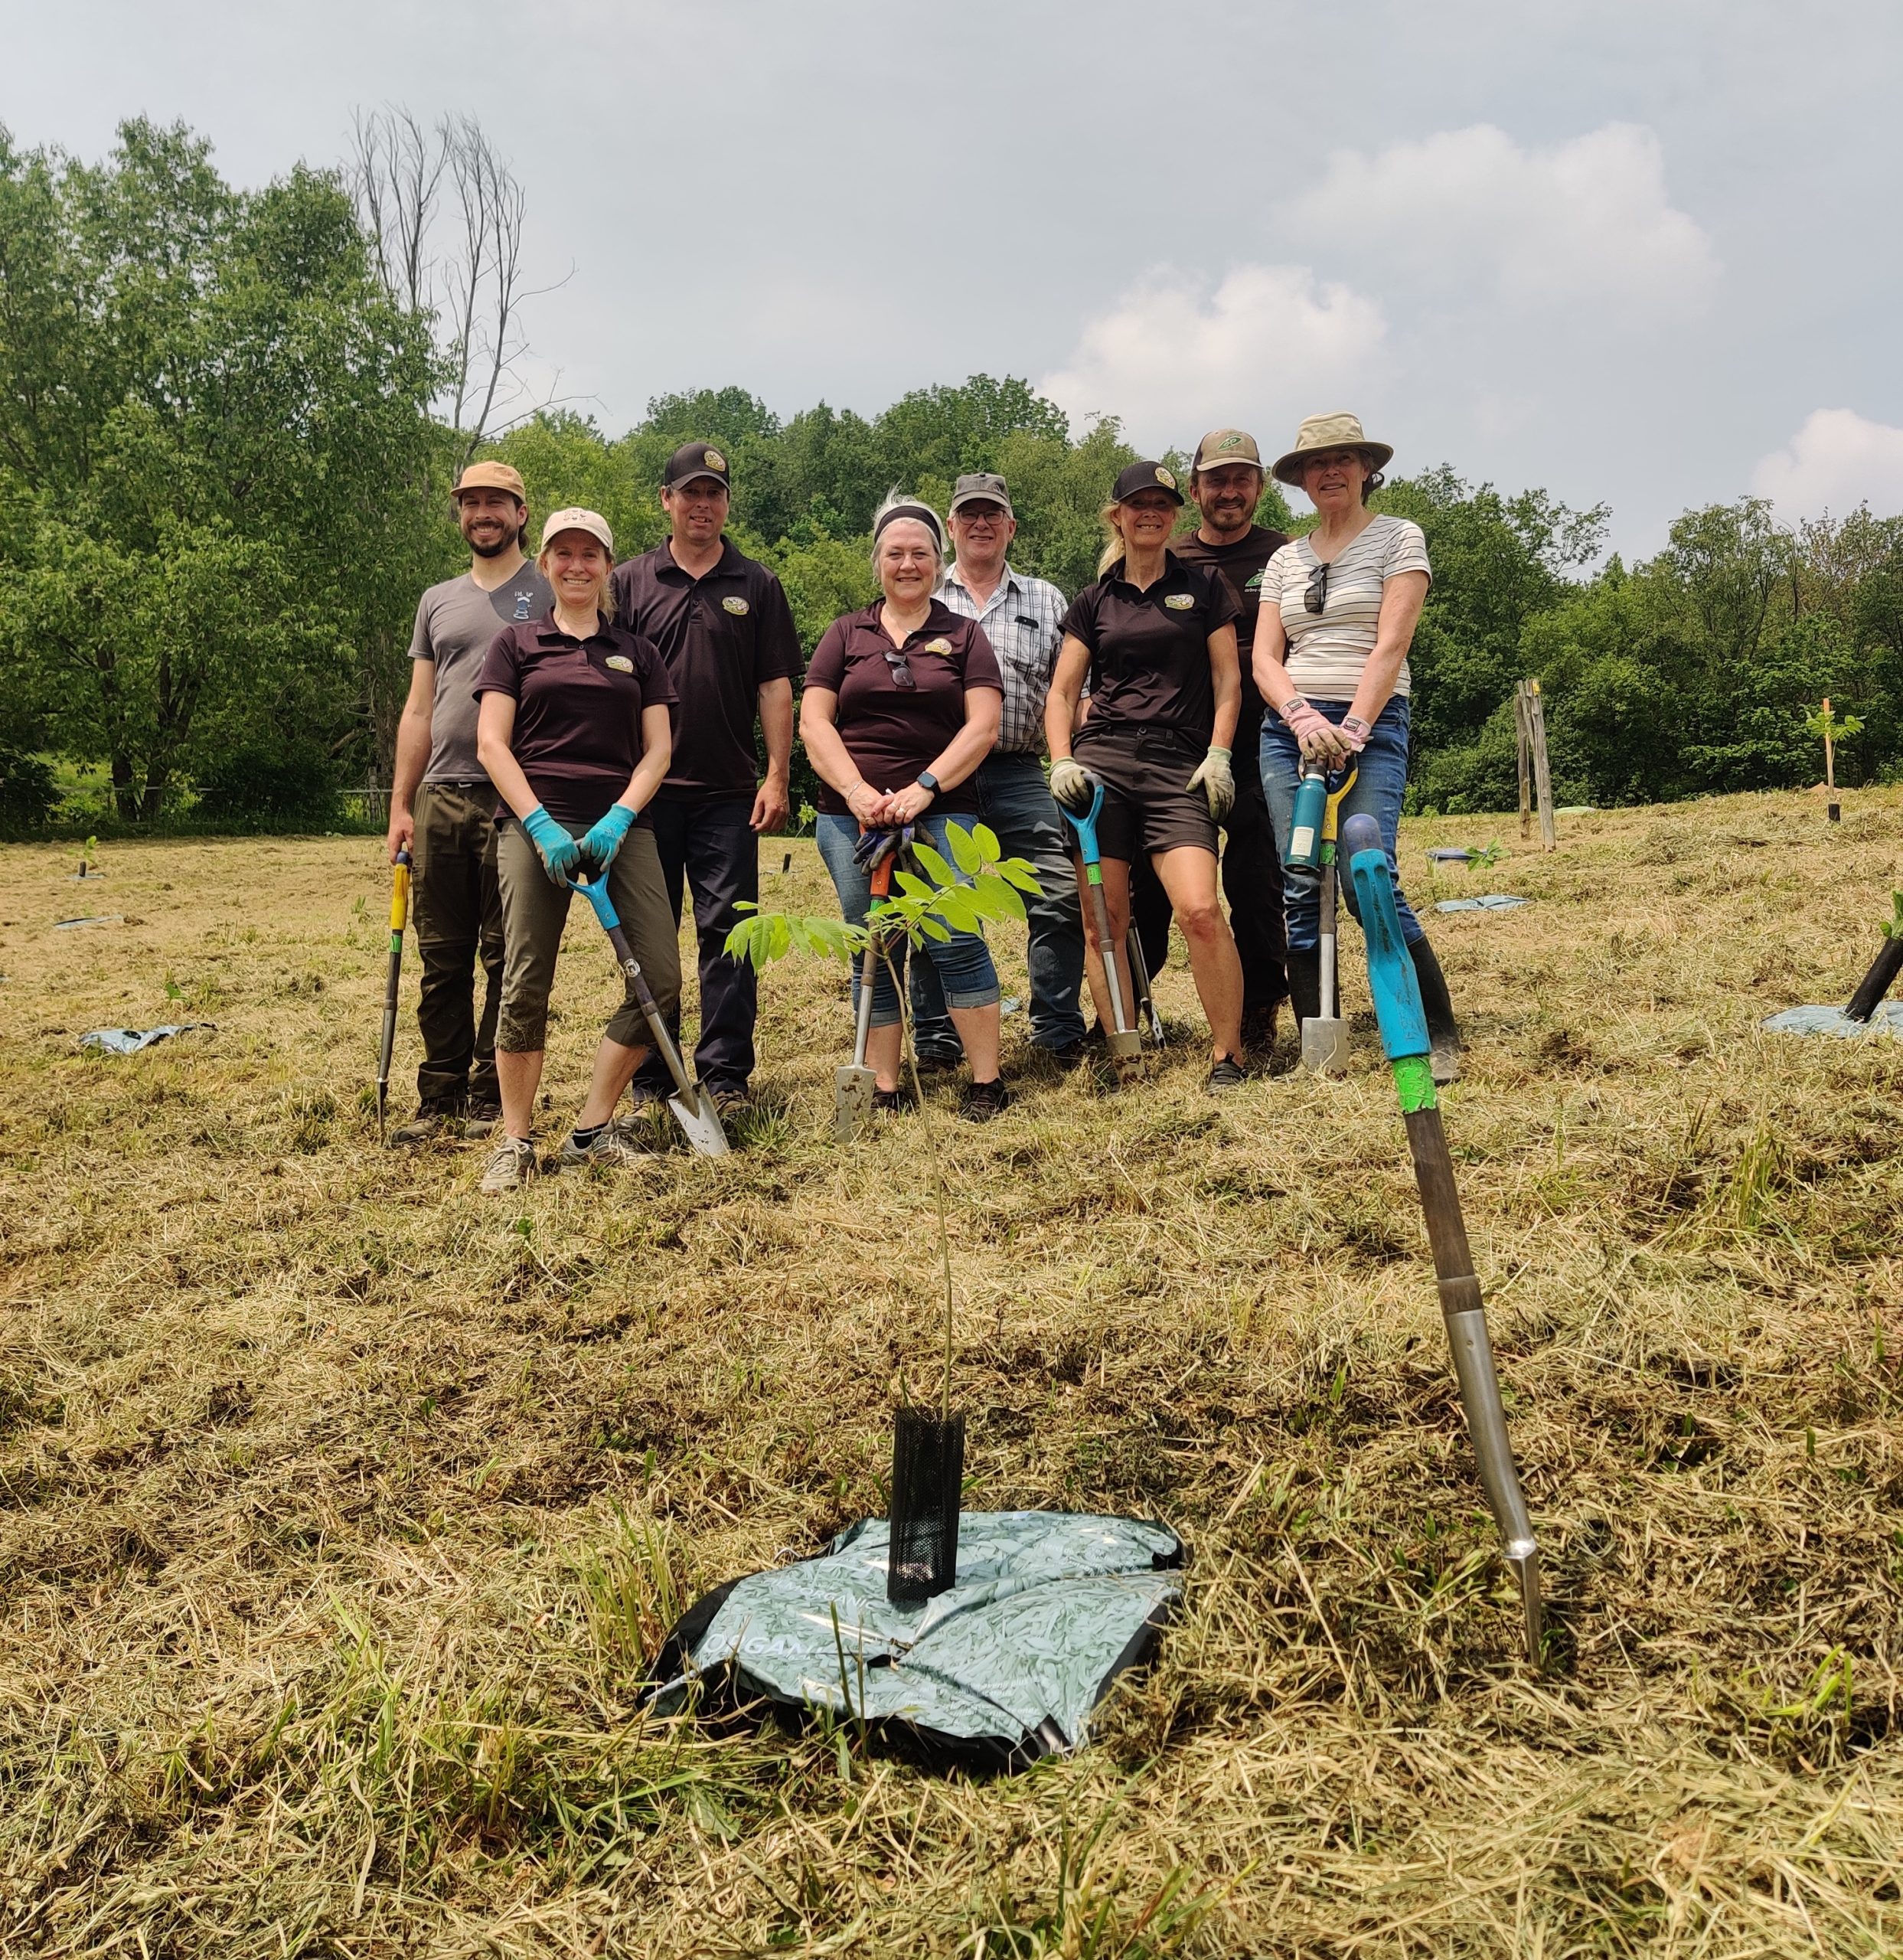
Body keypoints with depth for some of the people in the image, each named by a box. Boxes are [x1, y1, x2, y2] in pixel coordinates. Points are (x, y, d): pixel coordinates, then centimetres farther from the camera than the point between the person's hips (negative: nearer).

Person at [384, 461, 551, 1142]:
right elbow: (419, 709, 18)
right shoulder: (438, 601, 19)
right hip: (440, 800, 5)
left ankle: (493, 1098, 8)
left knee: (507, 958, 0)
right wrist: (400, 805, 10)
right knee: (441, 959, 6)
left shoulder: (549, 594, 5)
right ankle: (440, 1099, 13)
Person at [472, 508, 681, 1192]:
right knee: (525, 984, -8)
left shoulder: (637, 653, 17)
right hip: (534, 824, -2)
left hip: (622, 825, 2)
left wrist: (618, 819, -8)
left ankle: (592, 1131, 6)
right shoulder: (516, 644, 11)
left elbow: (658, 750, 9)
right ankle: (516, 1141, 5)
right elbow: (491, 744, 2)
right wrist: (542, 825, -11)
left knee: (659, 978, -8)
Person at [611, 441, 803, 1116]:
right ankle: (648, 1077, 15)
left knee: (728, 933, -1)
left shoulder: (756, 586, 8)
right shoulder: (628, 584, 8)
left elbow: (775, 686, 5)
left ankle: (725, 1074, 6)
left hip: (728, 791, 0)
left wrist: (777, 777, -3)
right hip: (646, 788, 1)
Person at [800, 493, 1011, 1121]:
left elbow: (982, 726, 0)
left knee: (956, 942, -12)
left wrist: (924, 789, -13)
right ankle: (884, 1090, 9)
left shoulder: (963, 634, 10)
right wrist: (857, 792, -10)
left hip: (941, 813, -2)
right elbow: (814, 722, 6)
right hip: (853, 815, 2)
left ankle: (987, 1083, -4)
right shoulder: (846, 634, 14)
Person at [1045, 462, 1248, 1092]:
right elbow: (1062, 691, 13)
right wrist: (1061, 760, -2)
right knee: (1106, 918, -2)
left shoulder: (1202, 587, 11)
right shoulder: (1093, 601, 15)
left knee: (1200, 910, -17)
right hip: (1101, 760, 2)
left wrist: (1218, 755, -3)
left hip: (1179, 766, -2)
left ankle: (1227, 1055, -4)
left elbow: (1227, 678, 9)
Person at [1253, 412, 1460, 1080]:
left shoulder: (1398, 538, 5)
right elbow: (1264, 657, 7)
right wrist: (1303, 718, -13)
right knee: (1301, 890, -1)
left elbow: (1391, 645, -7)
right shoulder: (1284, 560, 16)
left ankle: (1441, 1036, -4)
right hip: (1288, 725, 4)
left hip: (1371, 723, -4)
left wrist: (1352, 729, -18)